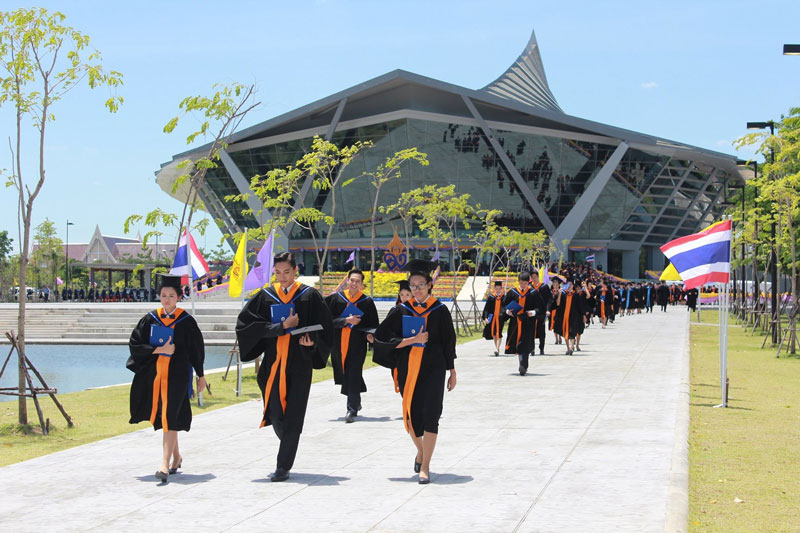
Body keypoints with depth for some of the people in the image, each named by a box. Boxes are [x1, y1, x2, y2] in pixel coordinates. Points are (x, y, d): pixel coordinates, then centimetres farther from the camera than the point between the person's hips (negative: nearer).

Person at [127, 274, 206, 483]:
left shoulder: (186, 321, -3)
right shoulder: (150, 319, 4)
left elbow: (197, 348, 3)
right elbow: (135, 344, 0)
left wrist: (200, 375, 6)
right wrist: (159, 350, -14)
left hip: (177, 374, -4)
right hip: (155, 374, 4)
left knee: (169, 417, -13)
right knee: (163, 418, 13)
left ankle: (165, 464, -19)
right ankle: (176, 456, 32)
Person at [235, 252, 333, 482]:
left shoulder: (309, 296, 1)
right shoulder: (265, 296, 5)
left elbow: (325, 327, 3)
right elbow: (246, 324, -4)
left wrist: (313, 341, -18)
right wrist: (282, 326, -12)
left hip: (300, 364, -2)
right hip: (273, 363, 2)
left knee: (292, 417, -4)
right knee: (276, 414, 3)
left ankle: (283, 466, 4)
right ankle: (289, 448, 33)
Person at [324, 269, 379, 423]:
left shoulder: (367, 302, 1)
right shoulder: (336, 298, 2)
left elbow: (373, 324, 5)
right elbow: (330, 319, -5)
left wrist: (370, 334, -14)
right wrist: (346, 320, -17)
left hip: (357, 345, -2)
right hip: (339, 344, 2)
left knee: (353, 377, -9)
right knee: (344, 374, 13)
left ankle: (352, 409, -5)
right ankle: (356, 403, 35)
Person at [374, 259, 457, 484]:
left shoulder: (440, 311, 0)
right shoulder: (401, 311, 1)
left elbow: (448, 342, 5)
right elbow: (382, 337, -7)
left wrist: (452, 372, 4)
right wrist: (413, 339, -16)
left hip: (432, 369, -2)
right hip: (408, 369, 2)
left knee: (429, 415, -10)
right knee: (411, 414, 10)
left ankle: (425, 467, -7)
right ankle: (421, 451, 37)